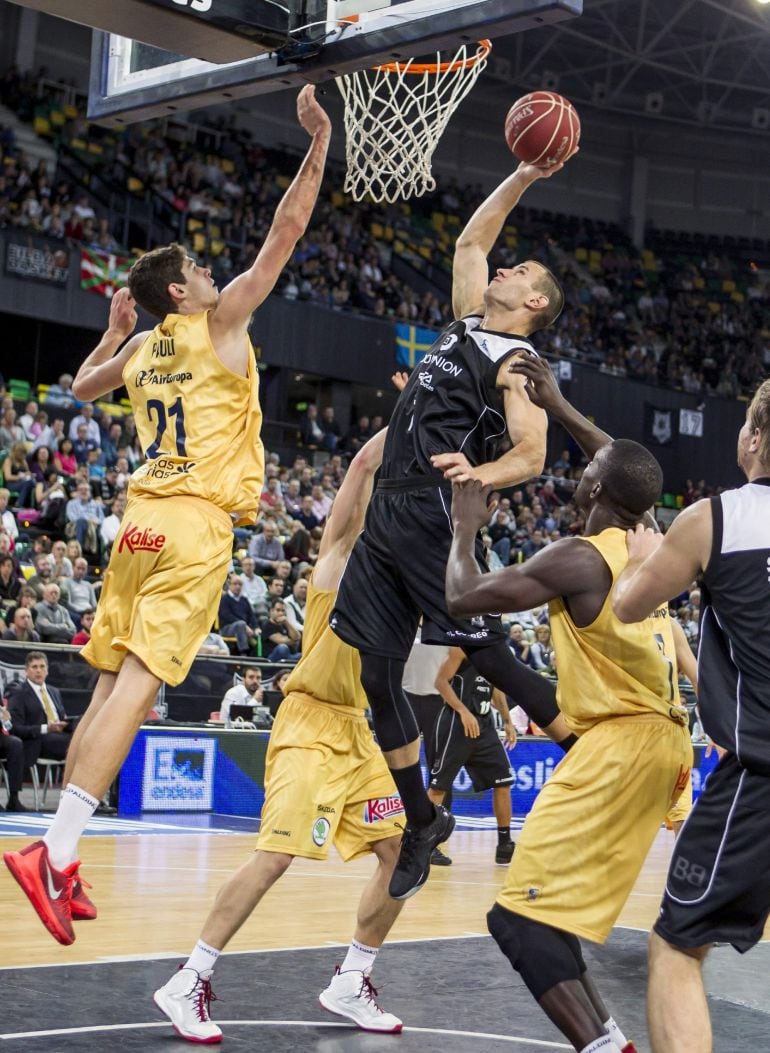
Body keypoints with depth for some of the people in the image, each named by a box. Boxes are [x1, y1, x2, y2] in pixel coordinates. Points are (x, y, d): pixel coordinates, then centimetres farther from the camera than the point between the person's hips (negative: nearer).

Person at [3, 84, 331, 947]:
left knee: (112, 684, 9)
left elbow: (81, 387, 37)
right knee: (138, 683, -13)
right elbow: (285, 233, -2)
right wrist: (318, 142, 2)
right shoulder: (218, 323, -1)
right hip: (196, 522, -7)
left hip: (142, 519, 7)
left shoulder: (140, 350, 16)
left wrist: (115, 329, 41)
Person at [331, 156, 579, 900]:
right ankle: (422, 823, 18)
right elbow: (470, 240, 30)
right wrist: (521, 177, 26)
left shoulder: (517, 364, -4)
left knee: (488, 657, -11)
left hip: (437, 519, -8)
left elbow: (531, 455, -13)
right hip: (388, 513, 8)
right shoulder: (467, 321, 18)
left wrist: (479, 473, -31)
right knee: (378, 677, 6)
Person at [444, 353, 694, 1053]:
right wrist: (557, 407, 32)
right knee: (561, 909, 20)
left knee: (522, 915, -10)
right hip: (664, 743, 9)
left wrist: (464, 527, 8)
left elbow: (463, 598, -9)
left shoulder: (579, 558, -13)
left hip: (620, 744, -9)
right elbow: (630, 474, 31)